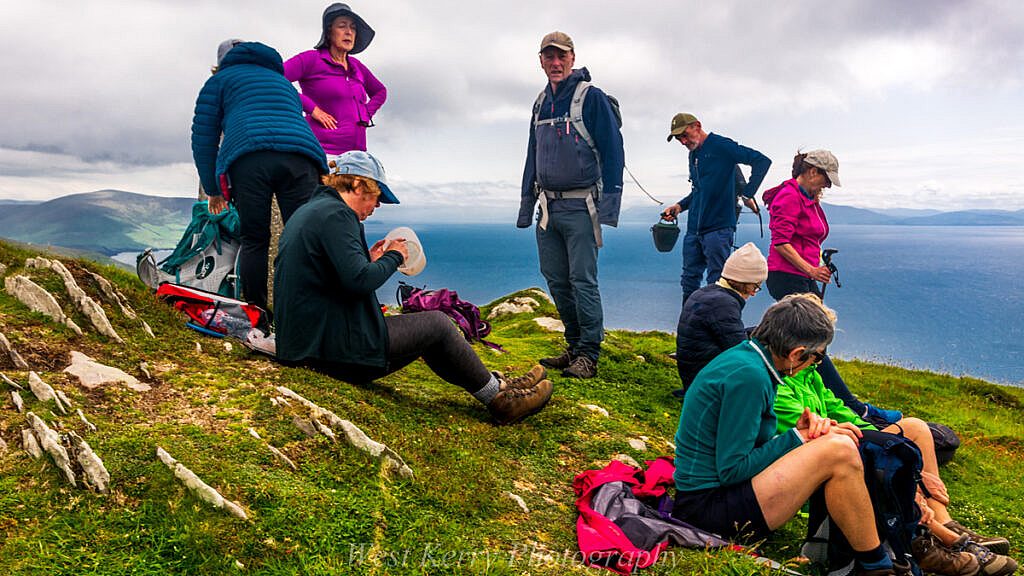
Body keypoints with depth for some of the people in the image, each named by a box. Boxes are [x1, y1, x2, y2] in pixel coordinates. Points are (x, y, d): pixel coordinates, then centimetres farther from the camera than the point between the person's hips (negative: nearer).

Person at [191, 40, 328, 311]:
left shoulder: (219, 80, 27)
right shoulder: (283, 81, 40)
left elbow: (203, 139, 20)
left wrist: (213, 190, 27)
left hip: (248, 158, -2)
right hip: (301, 153, 3)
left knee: (254, 241, 4)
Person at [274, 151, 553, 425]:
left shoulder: (307, 211, 17)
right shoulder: (335, 215, -16)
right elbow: (359, 281, -26)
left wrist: (368, 259, 13)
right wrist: (393, 257, -8)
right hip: (339, 347, -11)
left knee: (424, 331, 20)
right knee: (438, 323, 0)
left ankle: (496, 385, 25)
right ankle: (501, 399, 13)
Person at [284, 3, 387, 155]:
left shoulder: (356, 66, 21)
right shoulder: (312, 59, 3)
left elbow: (380, 92, 37)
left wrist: (366, 114, 18)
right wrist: (310, 107, -11)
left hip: (355, 151, 6)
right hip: (322, 150, -5)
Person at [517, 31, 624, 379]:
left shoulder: (591, 97, -4)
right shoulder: (541, 103, 16)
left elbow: (613, 151, -8)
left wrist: (609, 203, -16)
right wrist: (526, 205, 18)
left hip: (580, 207, -7)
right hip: (548, 207, 7)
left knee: (582, 281, -7)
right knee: (555, 280, 9)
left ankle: (589, 355, 2)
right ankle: (575, 347, 21)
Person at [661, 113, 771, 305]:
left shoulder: (720, 146, -8)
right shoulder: (694, 154, 17)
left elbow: (762, 161, -14)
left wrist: (747, 194, -20)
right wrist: (680, 206, 12)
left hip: (718, 227, -8)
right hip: (693, 230, 8)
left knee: (716, 285, -4)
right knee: (689, 283, 10)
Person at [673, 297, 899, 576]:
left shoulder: (744, 354, 7)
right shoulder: (748, 375, -22)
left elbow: (750, 440, 11)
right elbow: (731, 470, -22)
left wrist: (800, 431, -6)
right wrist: (796, 438, -13)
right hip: (710, 506, -10)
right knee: (839, 451, -19)